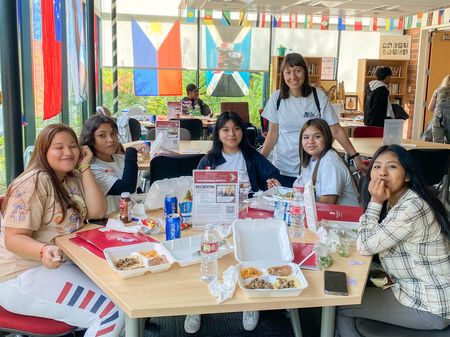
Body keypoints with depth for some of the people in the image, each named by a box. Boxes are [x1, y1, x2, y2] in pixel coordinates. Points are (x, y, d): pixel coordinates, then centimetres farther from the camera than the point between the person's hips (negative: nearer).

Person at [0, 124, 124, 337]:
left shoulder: (74, 179, 8)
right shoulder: (34, 183, -16)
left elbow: (97, 212, -5)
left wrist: (85, 167, -6)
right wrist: (44, 251, -39)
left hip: (64, 263, 8)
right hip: (23, 274, -8)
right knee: (112, 313, -20)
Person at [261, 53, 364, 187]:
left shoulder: (318, 96, -7)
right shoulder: (277, 97, -1)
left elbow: (335, 130, -4)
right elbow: (273, 133, 5)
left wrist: (355, 156, -10)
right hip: (283, 168, 2)